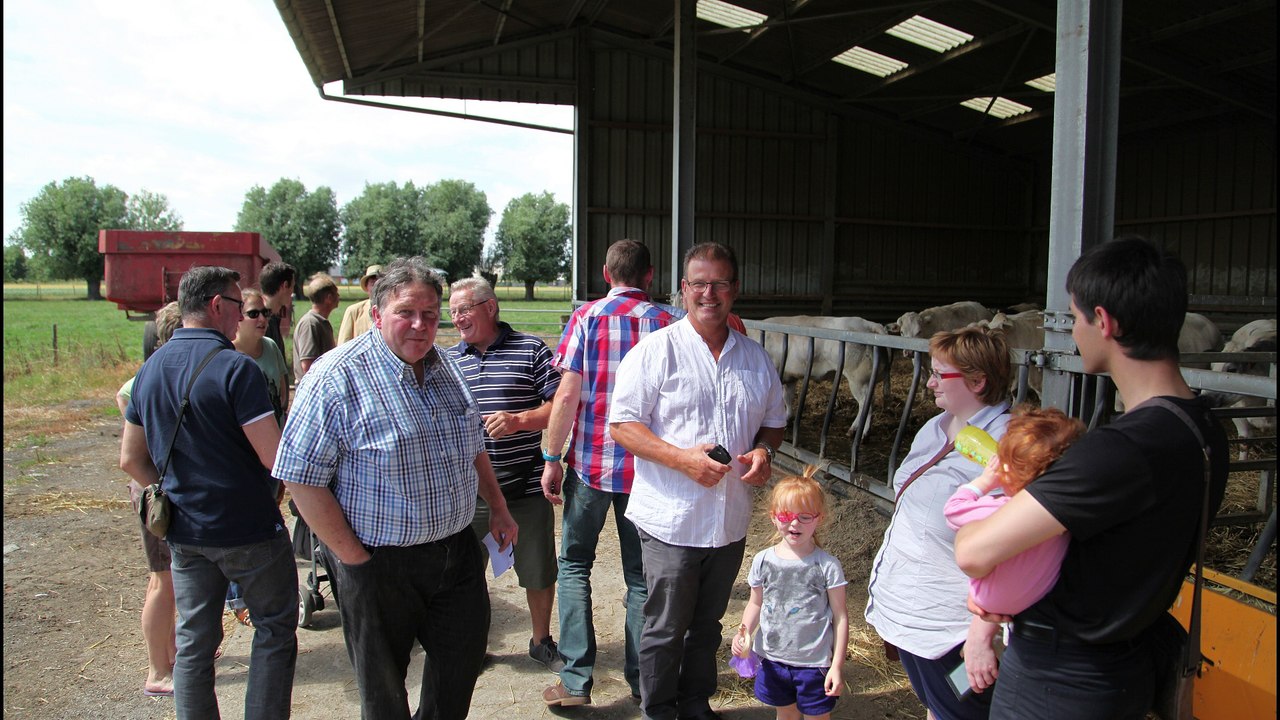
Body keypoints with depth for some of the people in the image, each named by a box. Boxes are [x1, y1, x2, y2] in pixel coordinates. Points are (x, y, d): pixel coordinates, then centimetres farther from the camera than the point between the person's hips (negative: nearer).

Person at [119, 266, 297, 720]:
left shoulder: (150, 370, 5)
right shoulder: (235, 367, -19)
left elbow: (131, 459, 11)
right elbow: (275, 457, -23)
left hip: (185, 533, 7)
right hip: (249, 529, -6)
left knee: (193, 642, 15)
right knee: (275, 631, 10)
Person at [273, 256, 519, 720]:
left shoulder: (446, 367, 5)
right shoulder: (338, 377, -17)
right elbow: (301, 479, -19)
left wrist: (497, 508, 14)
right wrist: (355, 559, -17)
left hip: (458, 550, 6)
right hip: (381, 564, -6)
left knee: (464, 656, 19)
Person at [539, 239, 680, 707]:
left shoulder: (587, 317, -6)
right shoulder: (665, 324, -1)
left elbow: (567, 395, -11)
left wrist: (552, 459, -3)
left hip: (590, 463, -2)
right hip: (646, 469, 2)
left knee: (574, 565, 14)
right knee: (641, 576, 13)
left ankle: (576, 680, 11)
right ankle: (642, 681, 23)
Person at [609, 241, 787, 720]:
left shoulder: (756, 358, 8)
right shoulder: (656, 350, -8)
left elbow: (773, 421, 18)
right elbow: (622, 424, -11)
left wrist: (763, 450, -5)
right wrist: (682, 458, -23)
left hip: (730, 521, 5)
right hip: (671, 521, -5)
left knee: (707, 624, 20)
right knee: (665, 630, 8)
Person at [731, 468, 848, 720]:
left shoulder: (827, 565, -13)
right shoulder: (763, 560, -3)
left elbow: (840, 617, -8)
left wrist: (837, 665, -9)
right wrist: (744, 633, -8)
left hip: (814, 662, -3)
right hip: (773, 659, 3)